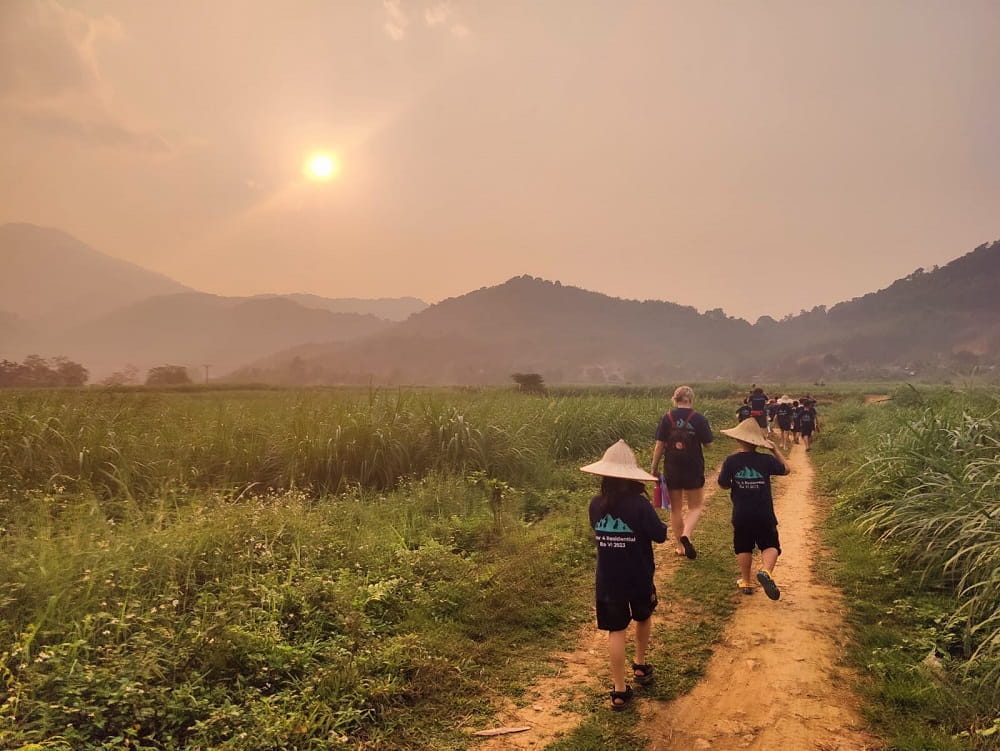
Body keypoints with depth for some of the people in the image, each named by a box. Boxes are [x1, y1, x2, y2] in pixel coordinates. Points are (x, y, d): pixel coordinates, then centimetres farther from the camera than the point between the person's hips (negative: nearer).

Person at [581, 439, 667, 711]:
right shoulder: (639, 504, -19)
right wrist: (652, 516, 6)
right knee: (643, 617, 27)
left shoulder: (596, 504, -7)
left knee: (616, 631, 7)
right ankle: (640, 666, 41)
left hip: (607, 580, 1)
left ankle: (619, 691, 7)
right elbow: (660, 535, -9)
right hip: (638, 578, -1)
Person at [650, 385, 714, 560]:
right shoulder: (699, 419, -7)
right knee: (696, 507, 12)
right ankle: (686, 535, -14)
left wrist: (654, 468, 3)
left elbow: (659, 445, -5)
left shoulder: (666, 418, -4)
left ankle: (680, 546, 21)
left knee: (675, 508, 14)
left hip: (672, 470, 1)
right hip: (694, 470, -1)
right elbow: (708, 444, -4)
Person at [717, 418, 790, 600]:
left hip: (741, 515, 1)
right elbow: (785, 469, 9)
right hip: (764, 515, -1)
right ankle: (766, 571, -19)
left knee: (743, 548, 16)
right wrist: (775, 449, 17)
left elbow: (723, 484, -3)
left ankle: (745, 582, 23)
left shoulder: (731, 460, -9)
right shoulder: (766, 460, -7)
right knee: (770, 546, 8)